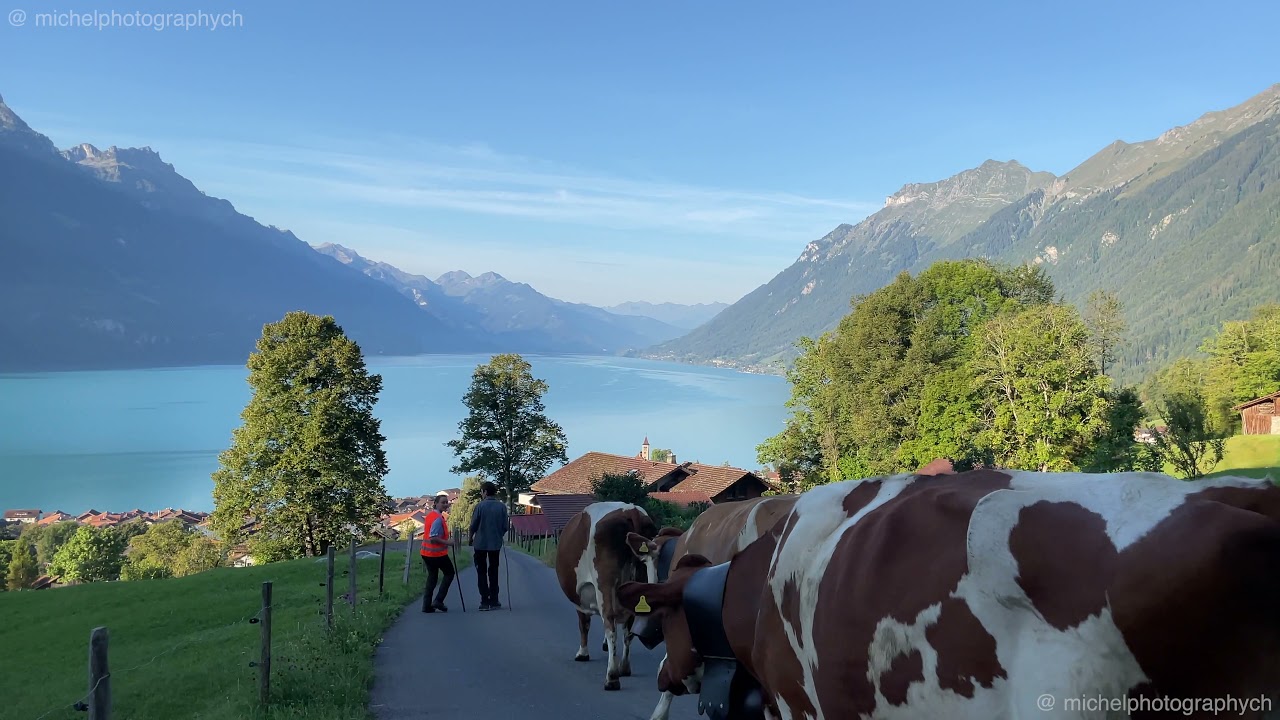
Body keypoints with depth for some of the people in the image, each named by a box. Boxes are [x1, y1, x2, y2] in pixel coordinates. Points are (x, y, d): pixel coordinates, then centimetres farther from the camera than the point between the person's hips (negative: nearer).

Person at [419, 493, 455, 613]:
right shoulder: (438, 518, -20)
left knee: (431, 576, 15)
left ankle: (427, 605, 11)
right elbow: (433, 538, -26)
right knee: (449, 574, 9)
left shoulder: (430, 514, 10)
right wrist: (447, 542, -20)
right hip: (438, 553, -9)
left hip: (426, 553, 9)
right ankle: (439, 601, 2)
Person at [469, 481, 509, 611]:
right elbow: (505, 527, 0)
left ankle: (485, 602, 4)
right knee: (493, 572, 14)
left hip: (480, 544, -3)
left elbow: (473, 525, -7)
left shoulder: (480, 506, -11)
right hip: (496, 544, 3)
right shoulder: (502, 507, -3)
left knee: (481, 572, 7)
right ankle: (494, 601, 13)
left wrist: (472, 538, 12)